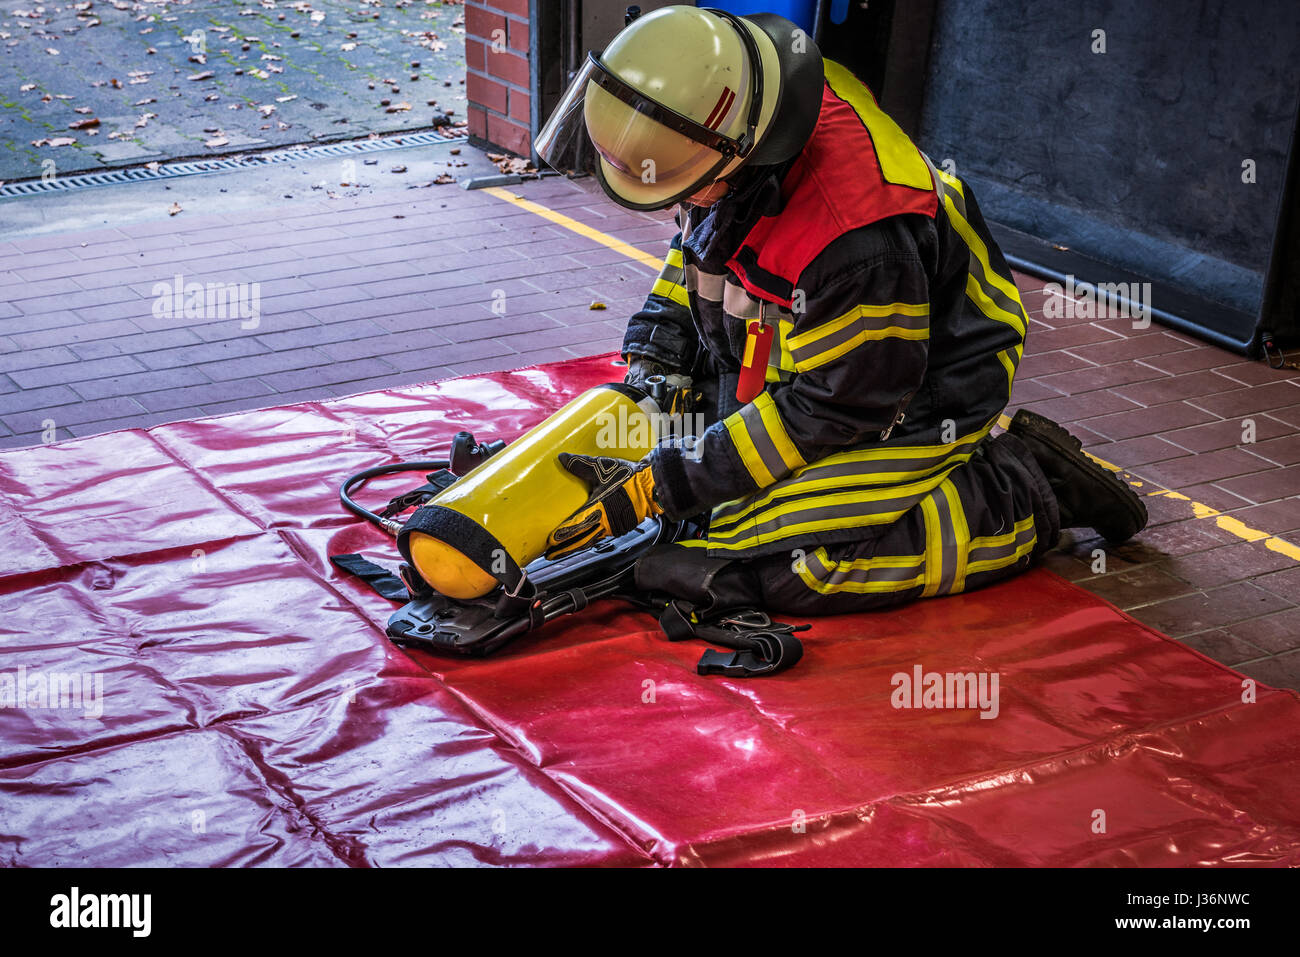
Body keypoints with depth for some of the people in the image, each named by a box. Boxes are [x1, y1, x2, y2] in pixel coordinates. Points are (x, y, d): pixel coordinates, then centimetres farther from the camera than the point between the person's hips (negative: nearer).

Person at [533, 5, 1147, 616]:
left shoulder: (855, 243, -38)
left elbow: (830, 409, -27)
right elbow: (699, 239, 11)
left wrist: (656, 488, -26)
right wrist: (654, 358, 0)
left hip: (912, 408, -9)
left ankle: (1018, 501, -6)